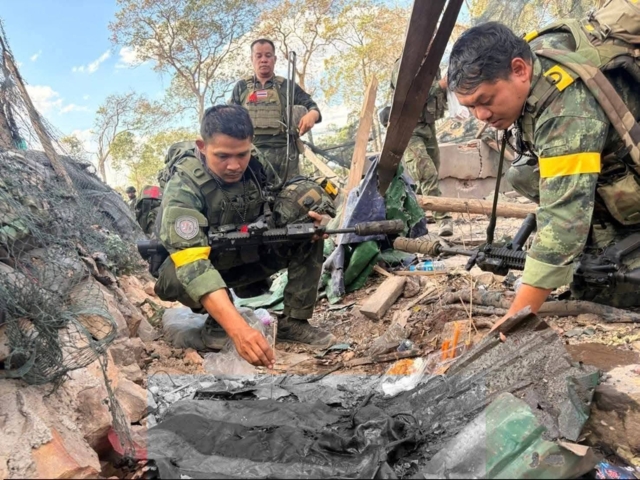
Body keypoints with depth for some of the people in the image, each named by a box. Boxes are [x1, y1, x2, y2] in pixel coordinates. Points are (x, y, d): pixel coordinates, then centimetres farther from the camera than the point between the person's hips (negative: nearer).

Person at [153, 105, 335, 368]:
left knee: (309, 223, -15)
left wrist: (310, 218, -22)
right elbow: (192, 265, -43)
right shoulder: (182, 189, -30)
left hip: (250, 257, 4)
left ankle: (293, 321, -12)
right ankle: (217, 321, -6)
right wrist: (238, 328, -56)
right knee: (176, 276, -39)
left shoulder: (258, 166, -14)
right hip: (203, 270, -4)